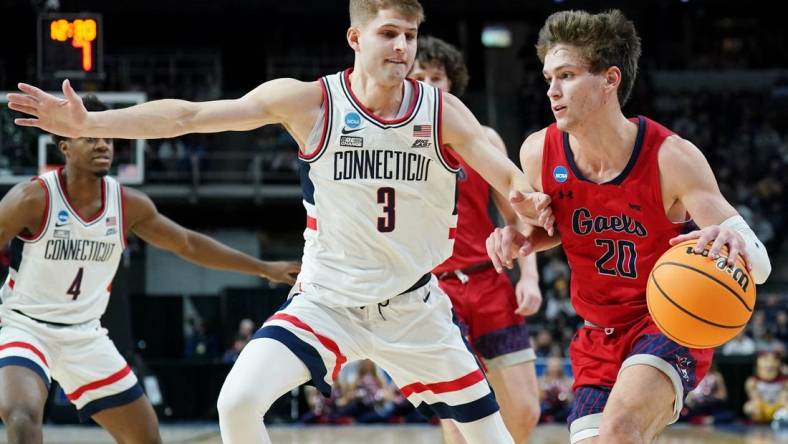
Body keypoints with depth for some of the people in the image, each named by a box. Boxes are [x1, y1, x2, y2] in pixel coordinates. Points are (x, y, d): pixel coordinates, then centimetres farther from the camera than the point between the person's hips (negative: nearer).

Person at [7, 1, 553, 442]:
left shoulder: (441, 112, -9)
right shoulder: (309, 102, -13)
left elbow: (502, 170, -23)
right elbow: (191, 116, -17)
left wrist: (528, 200, -49)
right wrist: (88, 123, -26)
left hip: (414, 308, 1)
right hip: (326, 300, -1)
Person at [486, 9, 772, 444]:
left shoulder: (671, 159, -20)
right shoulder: (538, 153, -8)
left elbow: (759, 266, -19)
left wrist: (735, 241, -44)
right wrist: (522, 237, -8)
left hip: (670, 326, -5)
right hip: (600, 336, 5)